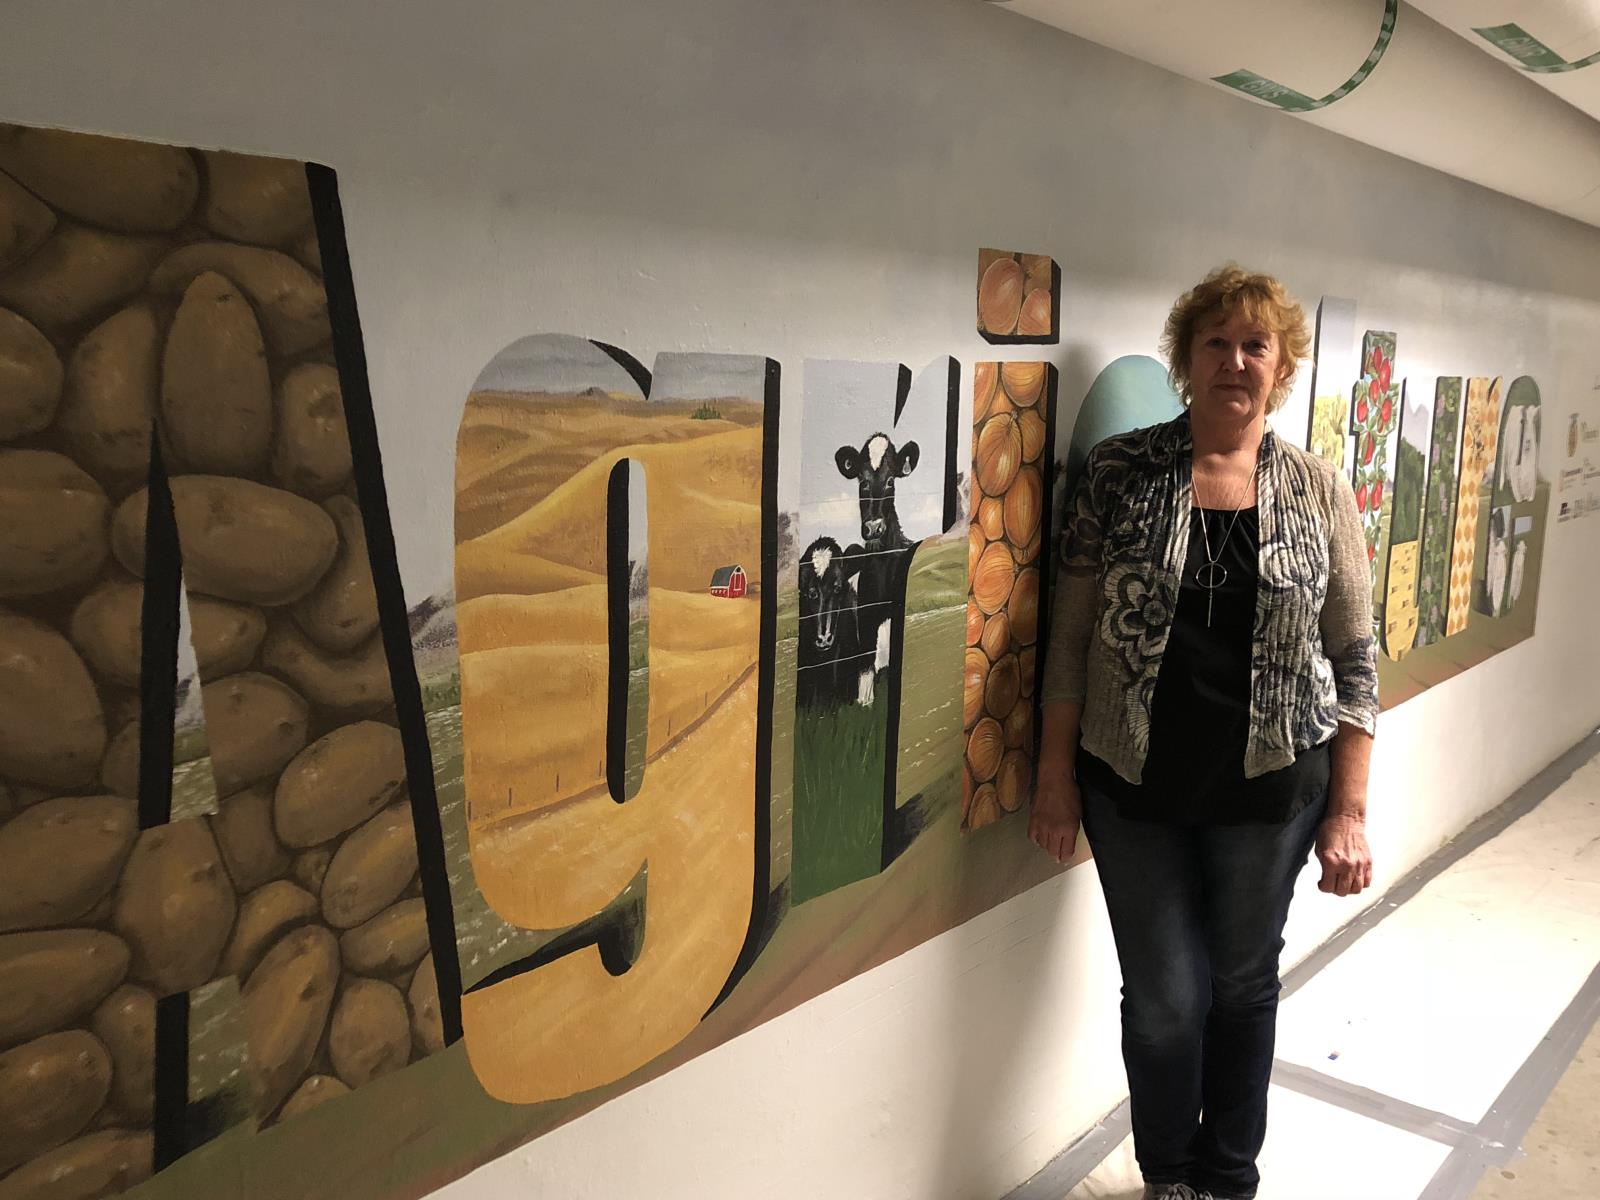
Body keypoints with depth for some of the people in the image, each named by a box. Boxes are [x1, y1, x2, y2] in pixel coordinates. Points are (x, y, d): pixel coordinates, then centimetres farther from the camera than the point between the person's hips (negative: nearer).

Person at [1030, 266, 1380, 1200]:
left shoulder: (1319, 491, 0)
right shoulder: (1120, 474, -3)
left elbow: (1355, 662, 2)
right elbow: (1071, 635, -1)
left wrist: (1349, 810, -2)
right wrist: (1058, 778, -2)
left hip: (1269, 790, 1)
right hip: (1134, 785, -1)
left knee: (1245, 984, 16)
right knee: (1164, 1000, 7)